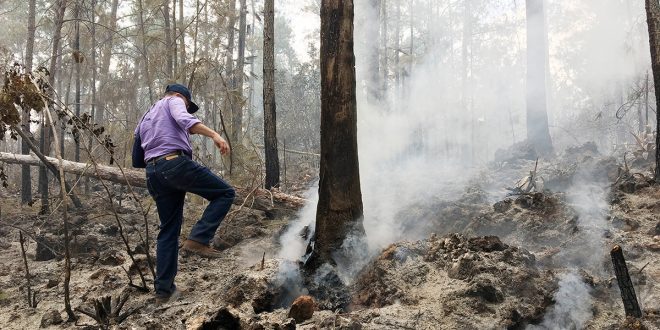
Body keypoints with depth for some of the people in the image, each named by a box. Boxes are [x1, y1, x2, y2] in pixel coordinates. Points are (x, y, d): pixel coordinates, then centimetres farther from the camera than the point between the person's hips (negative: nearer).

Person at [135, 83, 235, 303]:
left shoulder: (145, 120, 34)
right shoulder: (173, 101, 13)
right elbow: (184, 119, -12)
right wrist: (213, 134, -23)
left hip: (153, 173, 8)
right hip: (176, 163, -8)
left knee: (169, 230, 13)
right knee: (225, 193, 0)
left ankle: (164, 289, 12)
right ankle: (198, 239, -14)